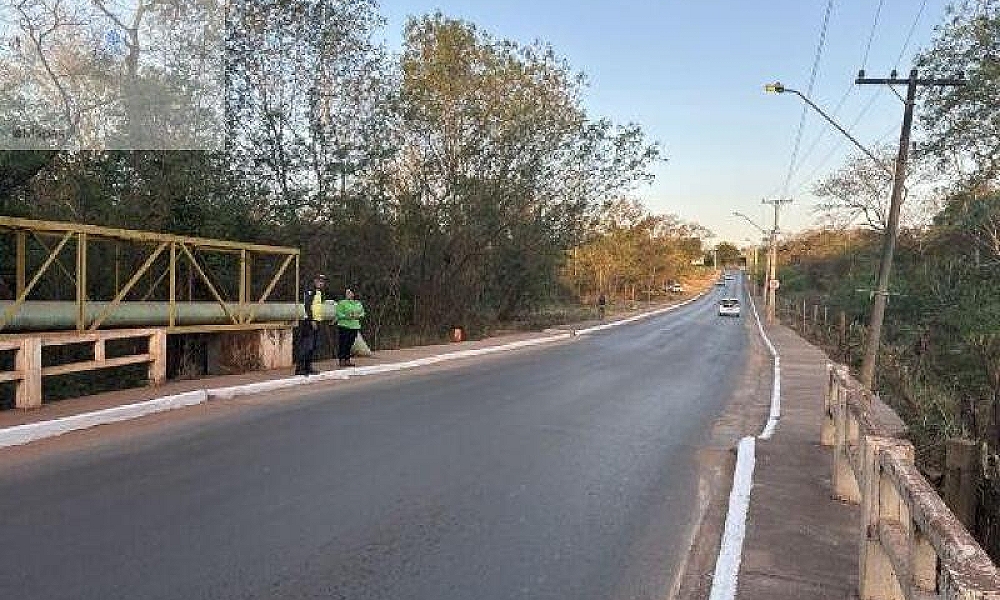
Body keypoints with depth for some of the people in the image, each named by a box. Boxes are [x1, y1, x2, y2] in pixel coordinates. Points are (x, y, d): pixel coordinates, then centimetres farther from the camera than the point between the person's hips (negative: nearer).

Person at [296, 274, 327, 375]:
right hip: (308, 321, -10)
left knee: (315, 346, 11)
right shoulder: (310, 290, -10)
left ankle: (308, 367, 18)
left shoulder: (319, 292, 20)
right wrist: (311, 320, -24)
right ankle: (300, 368, -9)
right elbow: (308, 306, -19)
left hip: (315, 321, 10)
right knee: (306, 345, -11)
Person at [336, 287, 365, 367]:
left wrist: (359, 316, -3)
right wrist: (348, 316, -19)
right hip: (344, 326, -5)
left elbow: (362, 312, 18)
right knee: (343, 344, -5)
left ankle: (347, 360, 15)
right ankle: (341, 360, 0)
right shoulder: (342, 303, -2)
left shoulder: (358, 303, 16)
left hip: (355, 326, 5)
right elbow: (338, 314, -9)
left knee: (350, 343, 8)